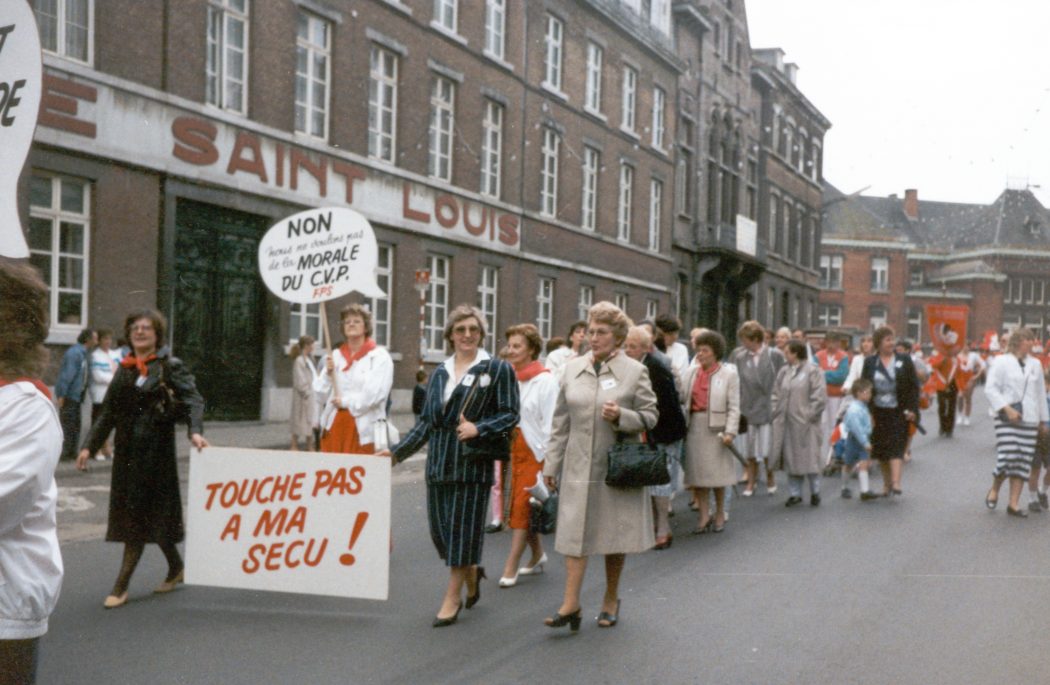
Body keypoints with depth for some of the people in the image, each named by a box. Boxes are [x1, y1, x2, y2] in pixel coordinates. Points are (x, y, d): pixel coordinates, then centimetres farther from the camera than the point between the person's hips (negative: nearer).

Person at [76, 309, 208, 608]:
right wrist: (89, 445, 7)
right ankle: (175, 567, 29)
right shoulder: (124, 369, 13)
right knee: (127, 511, 12)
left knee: (138, 514, -5)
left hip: (155, 448, -7)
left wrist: (195, 431, -34)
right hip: (126, 448, 7)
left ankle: (121, 586, 0)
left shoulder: (171, 366, -4)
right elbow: (108, 412, 15)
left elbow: (192, 400, -17)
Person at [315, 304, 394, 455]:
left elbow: (376, 393, -12)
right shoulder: (335, 355, 15)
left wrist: (345, 401, -7)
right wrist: (328, 373, -6)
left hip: (363, 428, -5)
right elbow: (320, 390, 12)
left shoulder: (380, 357, -1)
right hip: (333, 425, 5)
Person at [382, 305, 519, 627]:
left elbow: (510, 414, -4)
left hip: (473, 461, -5)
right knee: (439, 528, 7)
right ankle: (472, 573, 33)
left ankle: (452, 597, 10)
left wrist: (478, 428, -18)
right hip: (439, 460, 5)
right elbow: (426, 421, 15)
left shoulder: (497, 369, 0)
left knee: (463, 527, -1)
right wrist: (397, 451, 10)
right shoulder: (439, 373, 14)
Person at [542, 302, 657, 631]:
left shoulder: (635, 371, -3)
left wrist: (622, 416, -19)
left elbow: (650, 416, 0)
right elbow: (561, 422, 10)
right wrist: (551, 464, 8)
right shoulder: (573, 369, 6)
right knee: (574, 531, -3)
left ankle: (611, 601, 24)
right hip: (578, 467, 2)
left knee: (615, 533, 8)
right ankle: (570, 603, -1)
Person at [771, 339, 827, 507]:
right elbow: (776, 394, 15)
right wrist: (776, 412, 4)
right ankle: (795, 493, 16)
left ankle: (815, 492, 14)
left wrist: (811, 415, -14)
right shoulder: (784, 371, 12)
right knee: (790, 457, 7)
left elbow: (819, 395, -12)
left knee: (809, 456, -1)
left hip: (805, 423, -6)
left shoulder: (812, 370, -8)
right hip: (786, 422, 6)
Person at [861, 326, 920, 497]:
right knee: (881, 450, 7)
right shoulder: (870, 362, 4)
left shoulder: (904, 360, 2)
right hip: (878, 413, 2)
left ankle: (895, 483, -19)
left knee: (896, 447, -12)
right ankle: (886, 484, 19)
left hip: (899, 412, -2)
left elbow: (914, 385, 0)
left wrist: (912, 409, -9)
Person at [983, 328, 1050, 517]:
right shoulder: (1001, 361, -2)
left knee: (1023, 462, 1)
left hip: (1029, 420, 5)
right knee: (1007, 457, -14)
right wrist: (1007, 409, -17)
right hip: (1007, 418, -5)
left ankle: (1014, 503, 6)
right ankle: (994, 490, 13)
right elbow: (990, 389, -7)